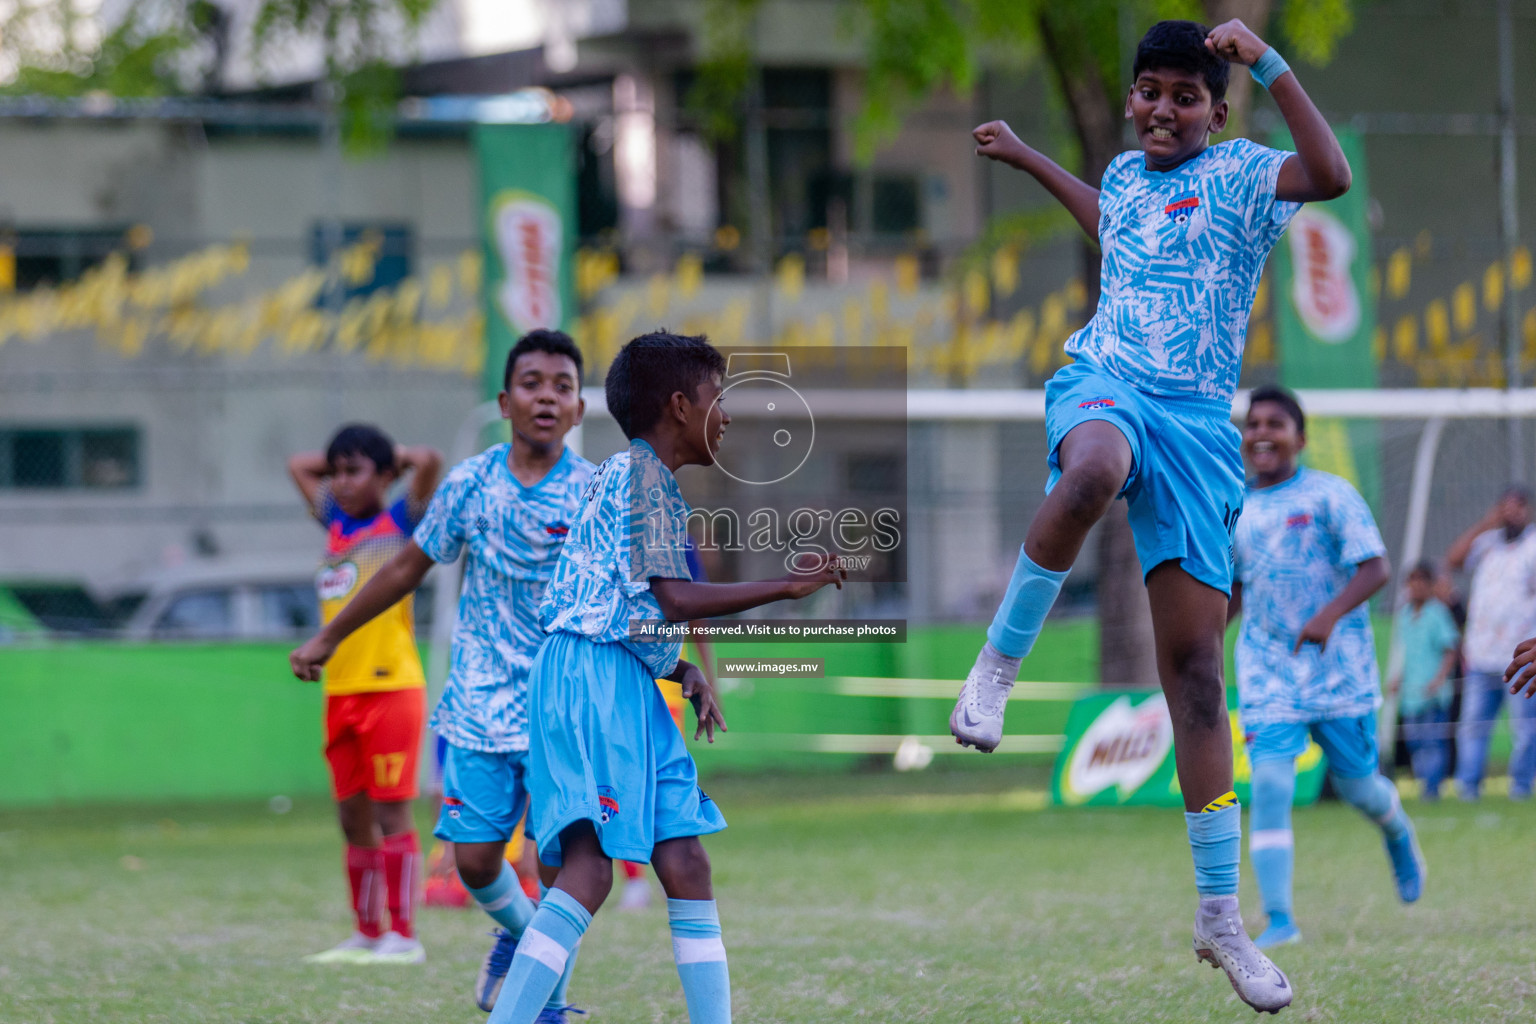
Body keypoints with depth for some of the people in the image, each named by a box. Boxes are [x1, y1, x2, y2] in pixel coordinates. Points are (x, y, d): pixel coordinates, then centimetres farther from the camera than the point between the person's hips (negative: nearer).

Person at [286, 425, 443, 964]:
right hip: (340, 692, 7)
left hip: (390, 687, -7)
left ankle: (404, 935, -6)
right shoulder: (336, 524, 16)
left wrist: (396, 458, 1)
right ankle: (367, 934, 16)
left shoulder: (400, 523, -2)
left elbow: (429, 462, -17)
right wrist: (337, 460, 19)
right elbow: (298, 465, 30)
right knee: (353, 818, 9)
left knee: (391, 813, -7)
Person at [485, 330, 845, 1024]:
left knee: (685, 863, 6)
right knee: (591, 866, -20)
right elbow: (674, 599, -15)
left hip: (628, 681, 11)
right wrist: (788, 585, -11)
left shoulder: (634, 476, 24)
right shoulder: (643, 473, -7)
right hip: (591, 676, -11)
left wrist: (683, 671, 13)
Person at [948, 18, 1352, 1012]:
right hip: (1101, 382, 2)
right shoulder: (1126, 174, 15)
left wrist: (1268, 64, -23)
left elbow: (1330, 175, -23)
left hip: (1196, 420, -2)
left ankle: (1222, 917, 1)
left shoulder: (1238, 174, 1)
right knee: (1094, 471, -41)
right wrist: (1028, 158, 47)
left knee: (1196, 664, -4)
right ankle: (998, 665, -22)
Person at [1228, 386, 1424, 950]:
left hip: (1340, 670, -3)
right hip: (1268, 675, 3)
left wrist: (1328, 616, -29)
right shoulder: (1236, 512, 9)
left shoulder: (1330, 495, -6)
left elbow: (1376, 568, -14)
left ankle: (1398, 832, 41)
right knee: (1270, 785, -13)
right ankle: (1279, 920, -12)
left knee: (1357, 785, 4)